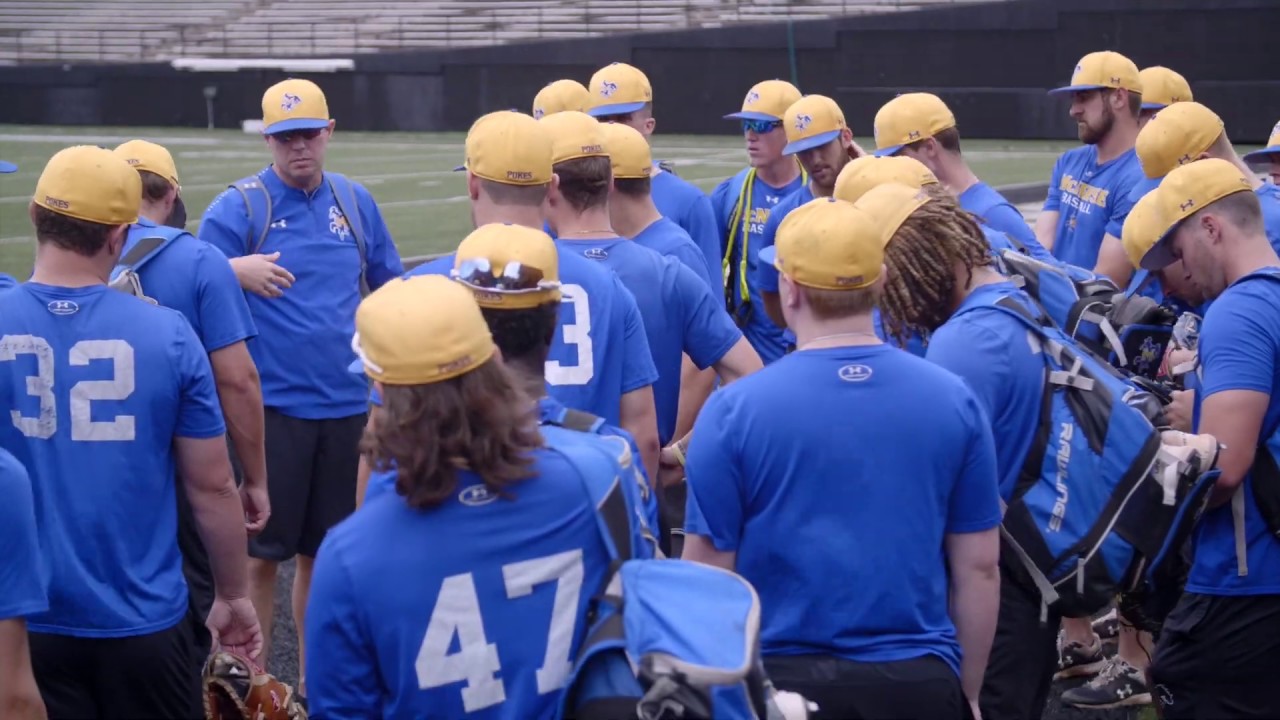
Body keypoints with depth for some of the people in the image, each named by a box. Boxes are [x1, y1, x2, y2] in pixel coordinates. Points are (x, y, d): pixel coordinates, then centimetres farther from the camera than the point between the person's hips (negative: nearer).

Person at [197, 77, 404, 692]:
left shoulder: (355, 201, 8)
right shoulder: (236, 208, -5)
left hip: (347, 405, 4)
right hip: (272, 406, -4)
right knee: (262, 552, 0)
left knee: (323, 551, 13)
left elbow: (388, 286, 16)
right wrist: (238, 275, -25)